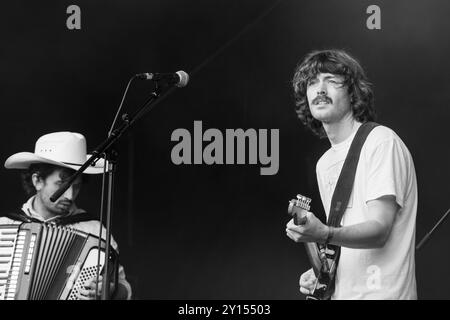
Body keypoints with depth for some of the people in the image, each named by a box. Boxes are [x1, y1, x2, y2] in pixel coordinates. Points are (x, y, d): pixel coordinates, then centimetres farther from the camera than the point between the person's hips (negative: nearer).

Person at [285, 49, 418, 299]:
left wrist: (324, 234, -32)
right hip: (340, 293, 7)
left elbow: (379, 230, -17)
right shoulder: (324, 164, 13)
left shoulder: (381, 141, -9)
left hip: (381, 293, -6)